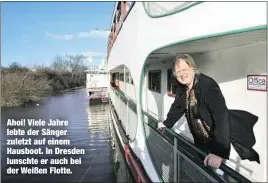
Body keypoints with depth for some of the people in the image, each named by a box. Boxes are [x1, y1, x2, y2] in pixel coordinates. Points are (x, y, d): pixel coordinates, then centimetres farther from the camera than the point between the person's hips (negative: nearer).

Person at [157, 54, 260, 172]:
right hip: (201, 141, 7)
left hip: (222, 140, -6)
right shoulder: (181, 88, -8)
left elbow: (221, 115, -39)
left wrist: (220, 152, -46)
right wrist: (167, 123, 8)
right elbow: (177, 107, 11)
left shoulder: (207, 84, -30)